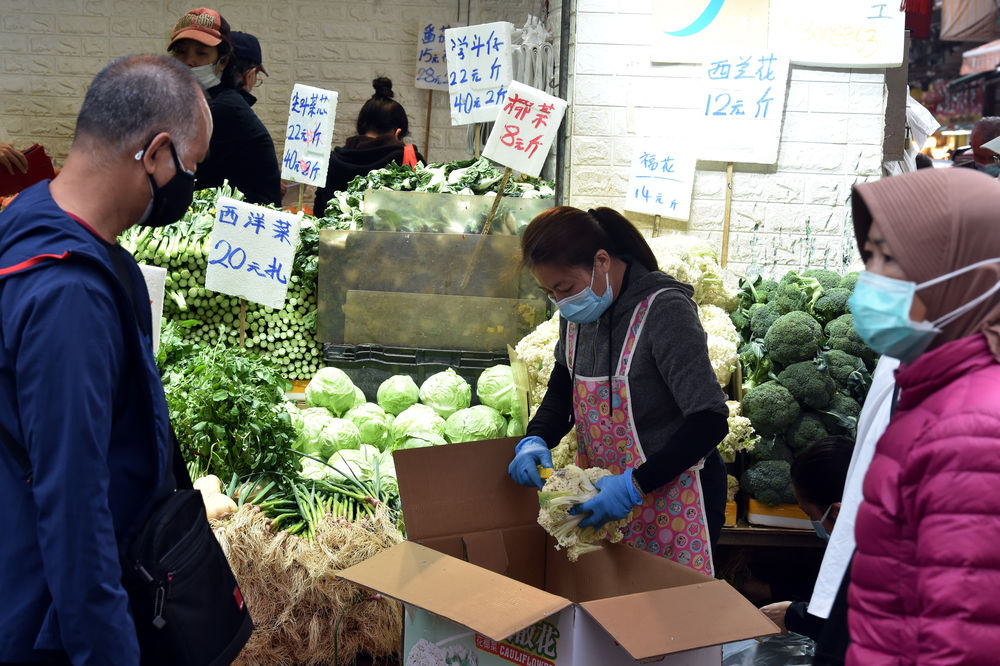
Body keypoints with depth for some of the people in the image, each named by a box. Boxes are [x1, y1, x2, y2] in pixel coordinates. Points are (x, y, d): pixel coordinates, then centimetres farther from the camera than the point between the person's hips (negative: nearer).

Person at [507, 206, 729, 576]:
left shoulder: (663, 309, -22)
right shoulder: (578, 313, 1)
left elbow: (710, 421, -25)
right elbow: (561, 390, 17)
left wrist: (635, 486, -29)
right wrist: (535, 440, -3)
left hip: (672, 494, -6)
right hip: (604, 492, 7)